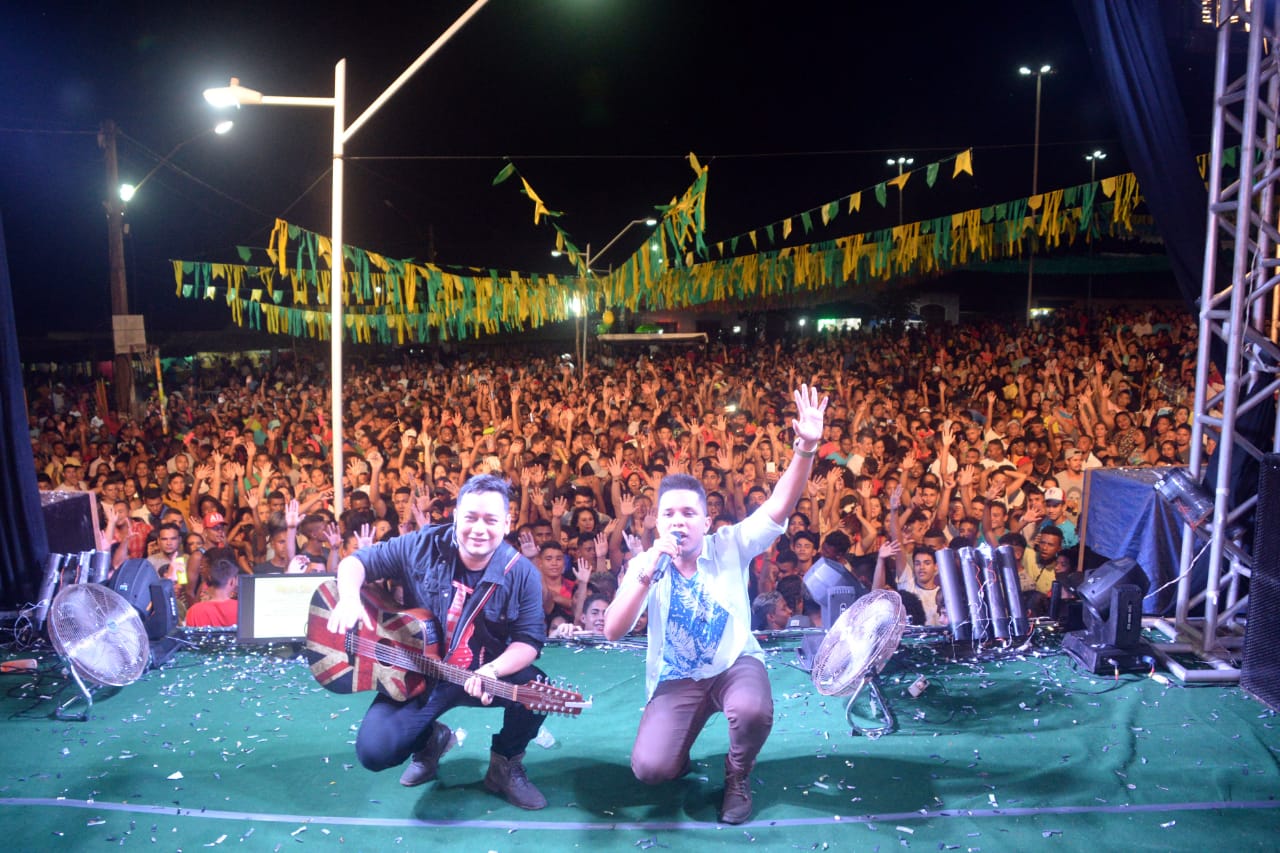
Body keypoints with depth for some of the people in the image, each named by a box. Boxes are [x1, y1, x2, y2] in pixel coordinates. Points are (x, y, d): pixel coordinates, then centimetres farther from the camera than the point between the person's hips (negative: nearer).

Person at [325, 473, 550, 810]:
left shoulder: (521, 573, -12)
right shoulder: (422, 547, -11)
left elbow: (529, 640, -13)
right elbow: (356, 561, -3)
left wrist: (492, 671, -33)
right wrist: (350, 600, -25)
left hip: (486, 676, 0)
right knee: (374, 751, -20)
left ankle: (506, 764, 4)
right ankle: (429, 740, 19)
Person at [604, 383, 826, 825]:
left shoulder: (730, 546, -8)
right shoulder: (643, 565, -5)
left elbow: (779, 506, -20)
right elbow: (612, 632, -15)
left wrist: (806, 448, -36)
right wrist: (647, 573, -28)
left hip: (735, 663, 0)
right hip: (676, 679, 1)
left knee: (753, 711, -36)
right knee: (648, 770, -21)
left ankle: (737, 777, 0)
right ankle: (676, 754, 19)